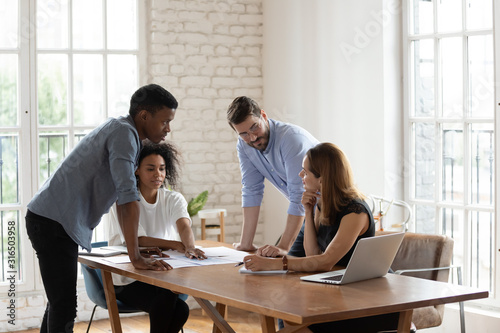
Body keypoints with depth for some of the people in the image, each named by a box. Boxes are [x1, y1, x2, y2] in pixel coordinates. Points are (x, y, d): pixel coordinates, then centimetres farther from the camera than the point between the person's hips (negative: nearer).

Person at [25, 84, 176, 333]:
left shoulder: (127, 134, 16)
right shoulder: (124, 133, -15)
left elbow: (121, 197, 22)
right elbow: (128, 198, -23)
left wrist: (135, 250, 21)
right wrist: (136, 258, -22)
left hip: (54, 222, 11)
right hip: (53, 223, -11)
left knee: (60, 303, 18)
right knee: (64, 307, -10)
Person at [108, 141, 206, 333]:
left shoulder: (173, 199, 4)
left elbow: (184, 226, -17)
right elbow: (135, 240, -18)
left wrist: (190, 247, -41)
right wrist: (175, 245, -31)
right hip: (127, 281, -3)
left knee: (179, 310, -25)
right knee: (166, 302, -30)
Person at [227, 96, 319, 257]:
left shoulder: (292, 138, -28)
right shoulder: (243, 145, -7)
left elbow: (299, 197, -33)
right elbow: (252, 191, -5)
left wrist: (283, 247, -39)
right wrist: (245, 244, -10)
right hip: (306, 213, 6)